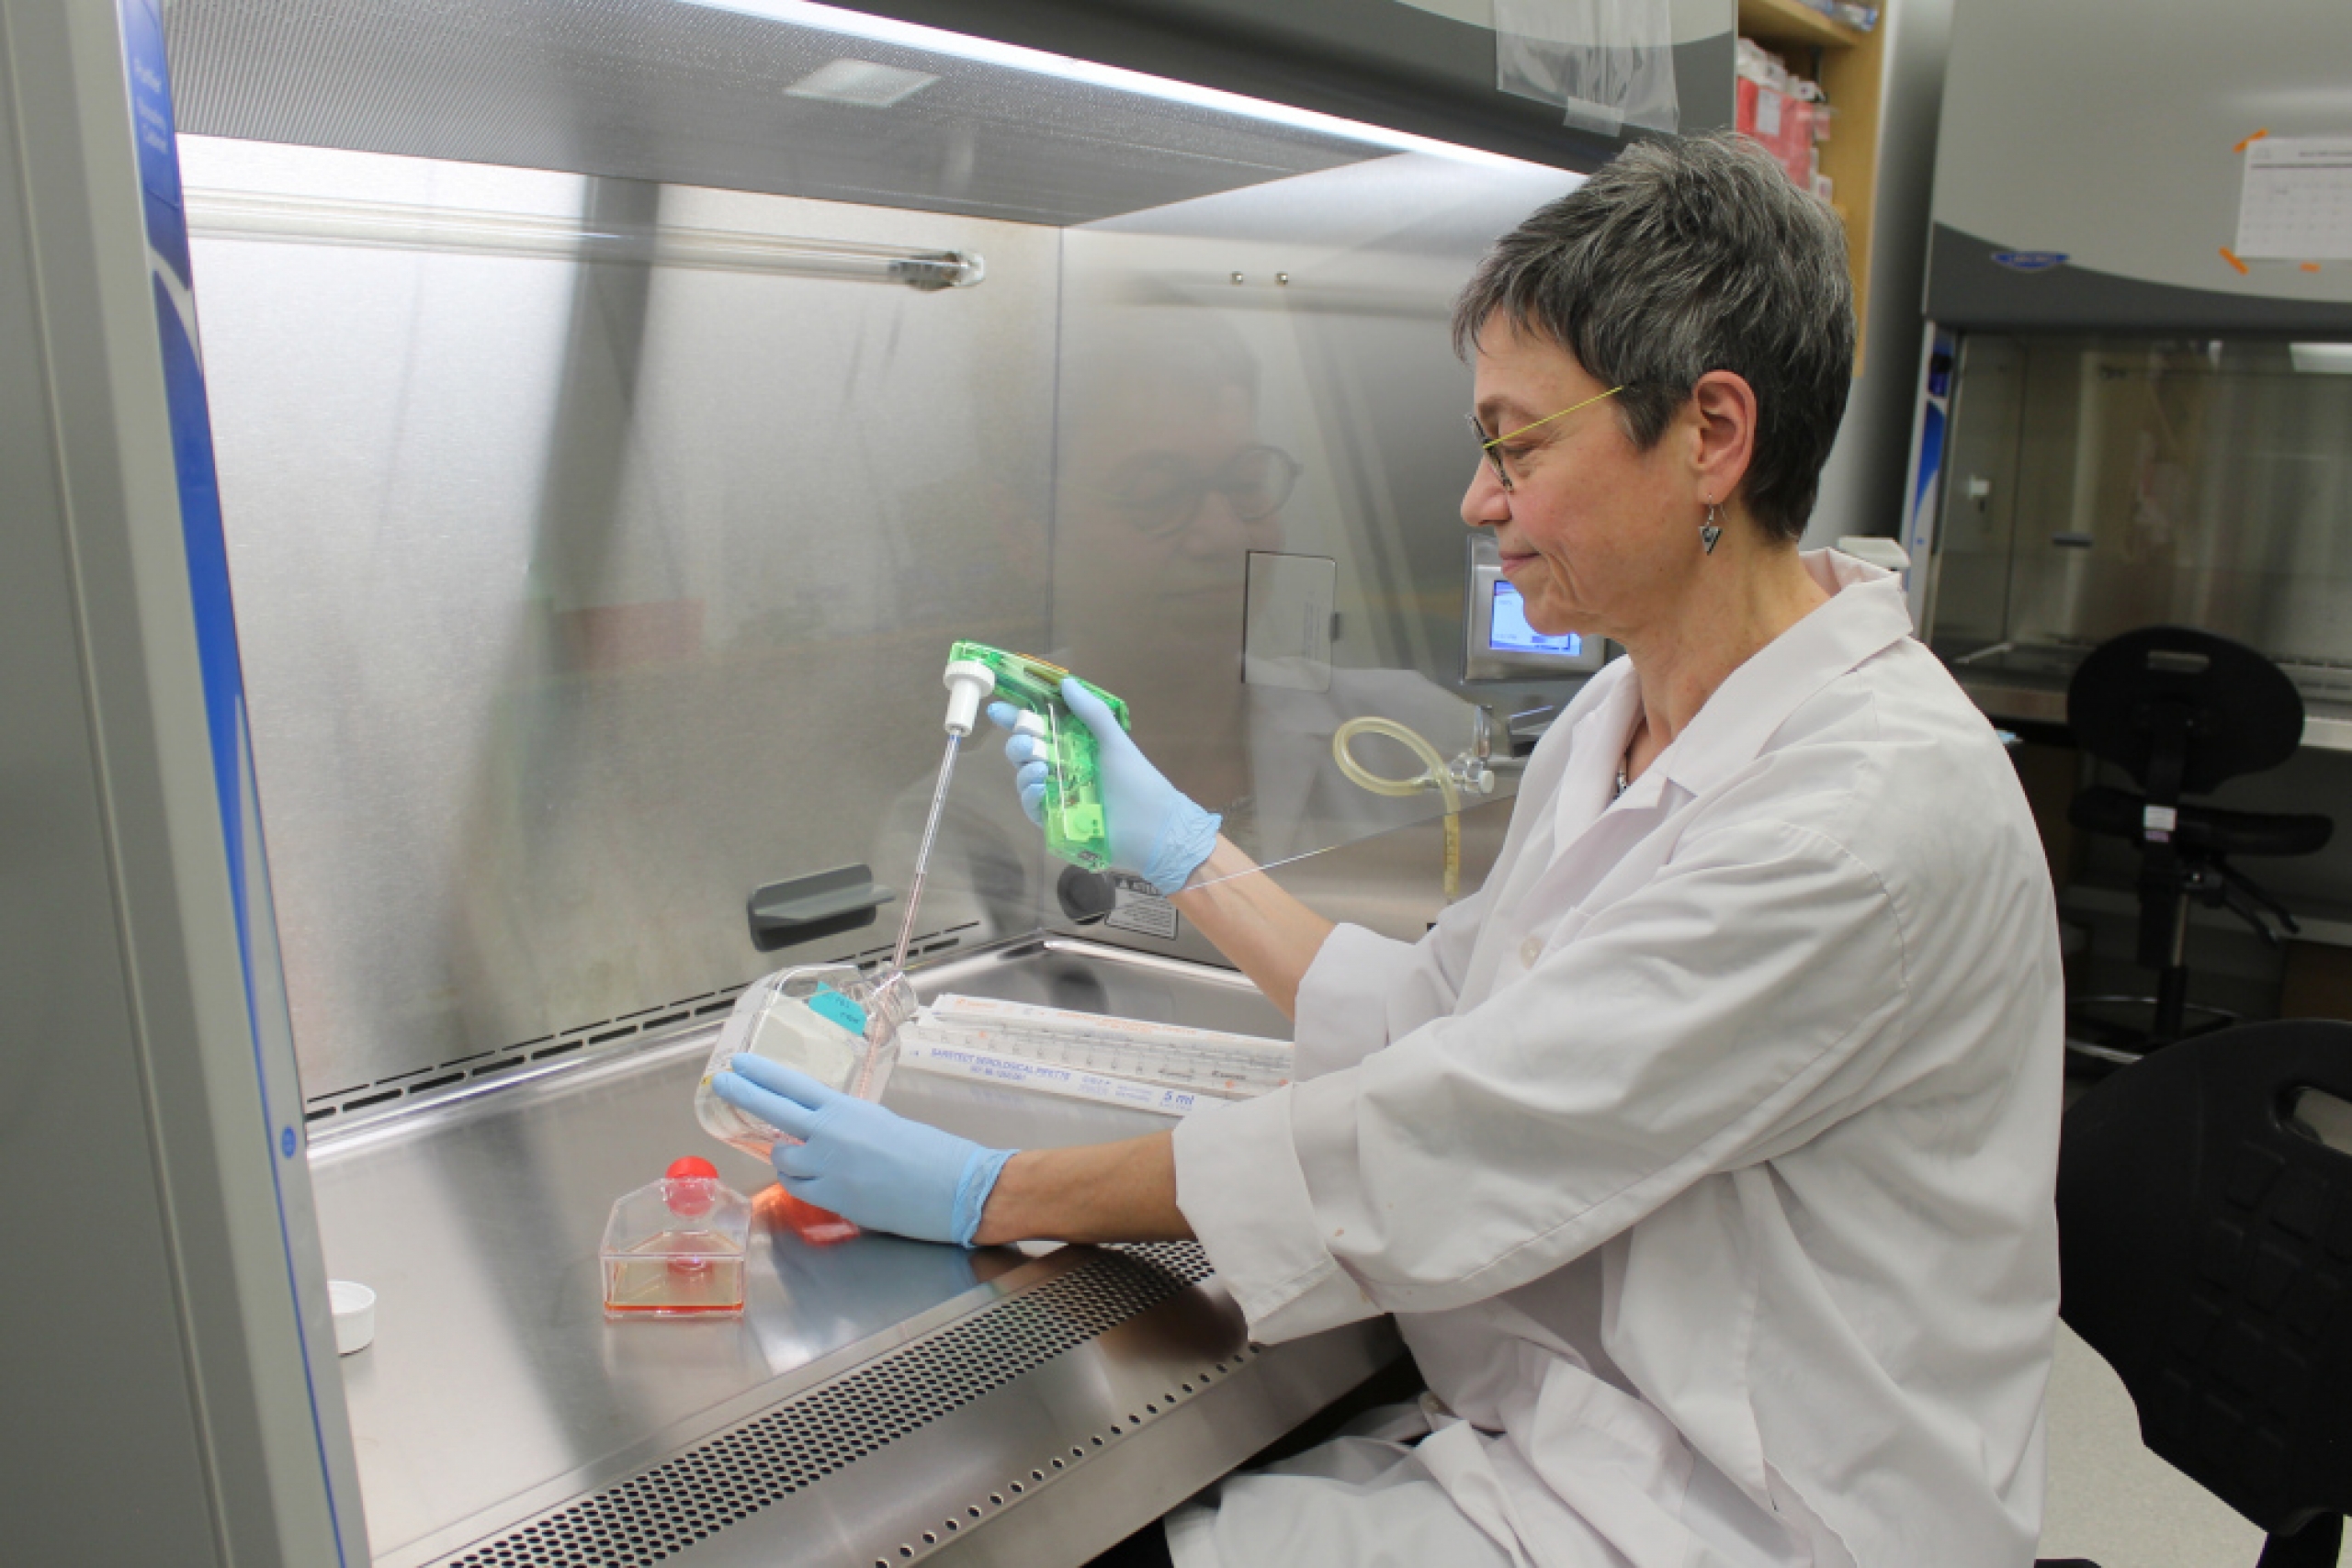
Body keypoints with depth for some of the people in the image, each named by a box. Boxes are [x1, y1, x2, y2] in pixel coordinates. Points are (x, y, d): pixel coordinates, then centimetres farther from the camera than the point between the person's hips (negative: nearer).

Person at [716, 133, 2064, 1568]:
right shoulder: (1618, 721, 4)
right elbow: (1433, 1021, 5)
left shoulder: (1878, 805, -25)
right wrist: (1179, 845, 9)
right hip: (1538, 1430, 7)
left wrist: (989, 1197, -20)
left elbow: (1440, 1144, -26)